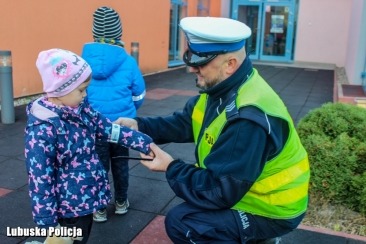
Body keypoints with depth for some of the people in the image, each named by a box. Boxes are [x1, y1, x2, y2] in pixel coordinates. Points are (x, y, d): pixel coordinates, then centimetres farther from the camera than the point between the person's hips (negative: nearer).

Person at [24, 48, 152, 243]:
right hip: (69, 208, -8)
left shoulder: (80, 109, -1)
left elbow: (111, 130, 5)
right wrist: (49, 225, -18)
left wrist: (146, 143, 0)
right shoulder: (42, 129, -25)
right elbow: (40, 181, -22)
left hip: (87, 199, 8)